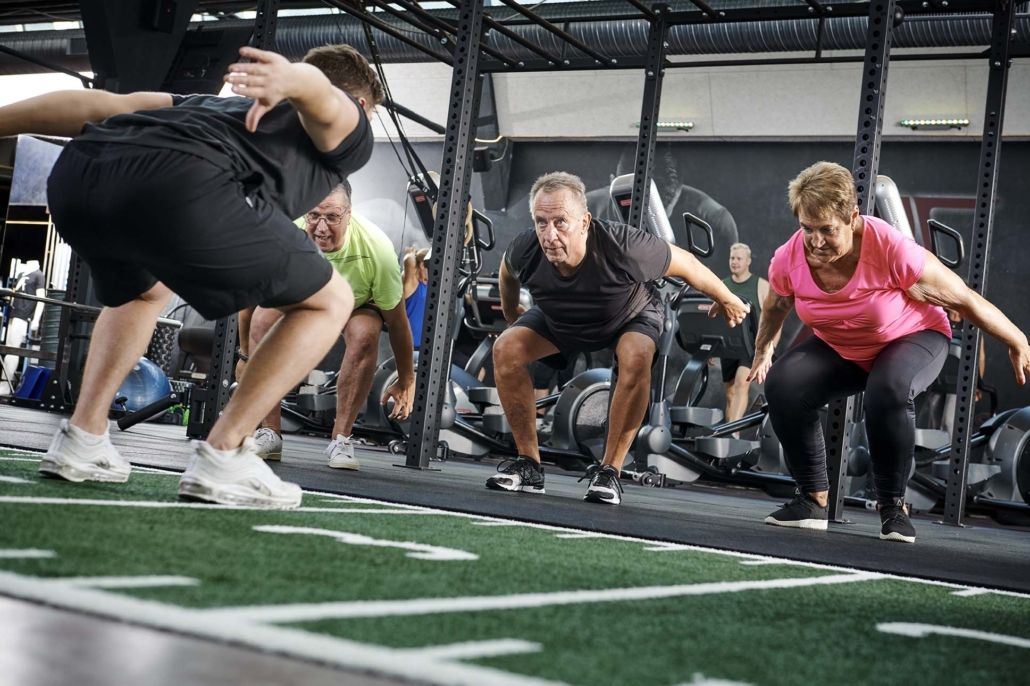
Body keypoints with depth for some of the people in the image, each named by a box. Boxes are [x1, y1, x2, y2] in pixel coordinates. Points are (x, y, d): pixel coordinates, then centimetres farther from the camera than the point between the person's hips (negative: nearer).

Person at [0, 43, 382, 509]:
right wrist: (292, 80, -20)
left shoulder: (223, 103, 42)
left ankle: (82, 439, 26)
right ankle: (222, 457, 9)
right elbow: (321, 100, 2)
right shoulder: (348, 127, 27)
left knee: (144, 291, 38)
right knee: (329, 302, 15)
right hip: (176, 183, -6)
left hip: (74, 172, 7)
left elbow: (103, 104, 33)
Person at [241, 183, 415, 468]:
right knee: (264, 317, -29)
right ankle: (269, 434, -21)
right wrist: (247, 356, -8)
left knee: (365, 333, -35)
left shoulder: (376, 249, -36)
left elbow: (396, 321, -22)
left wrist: (406, 381, -12)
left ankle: (341, 440, -22)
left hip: (358, 305, -1)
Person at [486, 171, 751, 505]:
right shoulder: (525, 251, -32)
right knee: (505, 349, -18)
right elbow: (508, 272, -3)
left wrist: (727, 300, -6)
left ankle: (609, 471, -20)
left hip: (632, 316, -3)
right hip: (559, 321, 4)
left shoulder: (624, 247, -42)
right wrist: (510, 314, 15)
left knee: (636, 360, -35)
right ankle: (528, 465, -8)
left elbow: (686, 264, -22)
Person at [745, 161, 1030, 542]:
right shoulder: (787, 260, -22)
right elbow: (775, 308, 4)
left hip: (913, 339, -4)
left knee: (888, 390, -37)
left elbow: (963, 299, -21)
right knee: (782, 384, -22)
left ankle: (893, 506, -16)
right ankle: (813, 500, -9)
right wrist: (762, 352, 15)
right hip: (839, 350, 4)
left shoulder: (891, 250, -34)